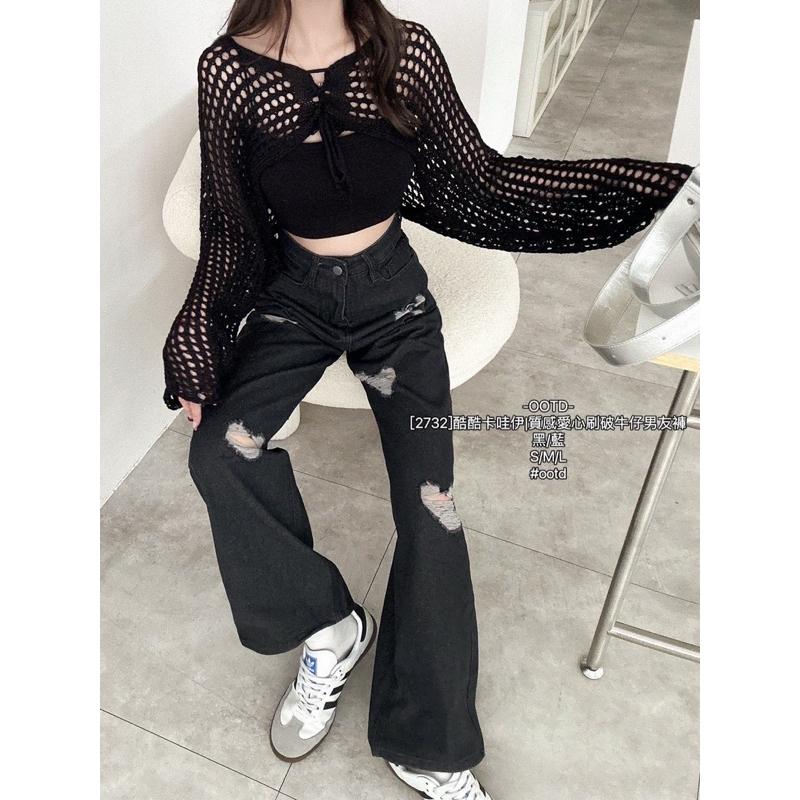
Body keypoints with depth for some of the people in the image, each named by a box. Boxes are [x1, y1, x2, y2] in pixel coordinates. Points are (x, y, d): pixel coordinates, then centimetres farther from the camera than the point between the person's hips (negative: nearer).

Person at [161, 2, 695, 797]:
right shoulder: (230, 67, -10)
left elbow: (479, 174, -3)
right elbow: (229, 226, -2)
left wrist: (648, 183, -4)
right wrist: (200, 348, -12)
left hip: (393, 293, 0)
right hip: (295, 294, 1)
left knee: (430, 503, -12)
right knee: (218, 449, -26)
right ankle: (329, 625, -1)